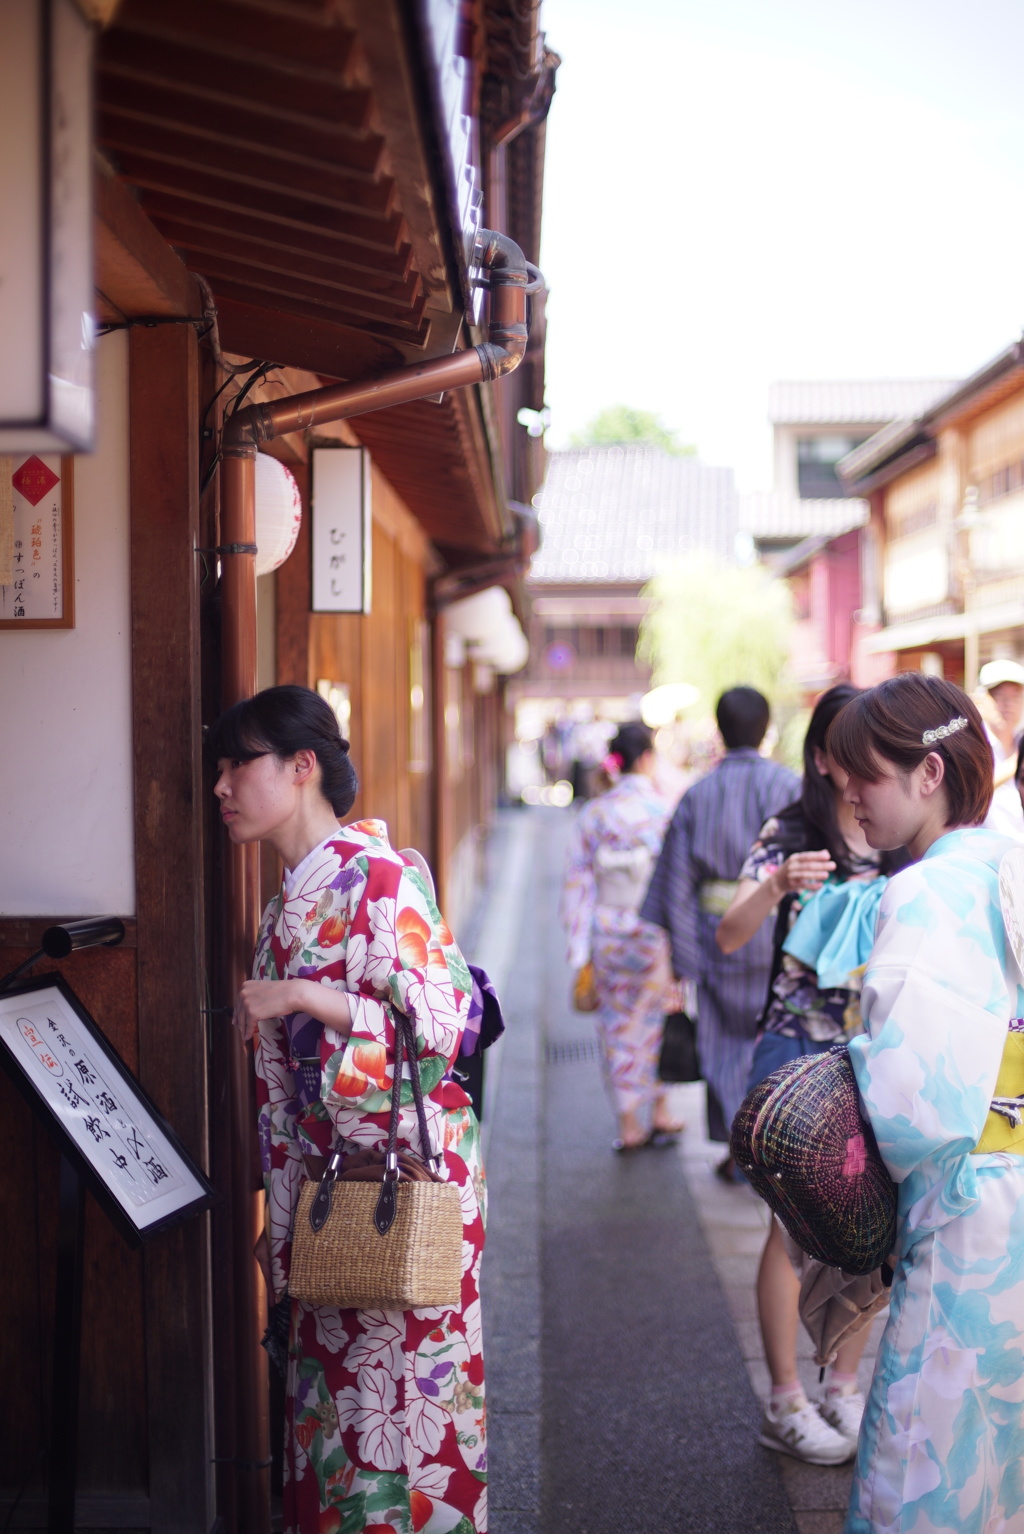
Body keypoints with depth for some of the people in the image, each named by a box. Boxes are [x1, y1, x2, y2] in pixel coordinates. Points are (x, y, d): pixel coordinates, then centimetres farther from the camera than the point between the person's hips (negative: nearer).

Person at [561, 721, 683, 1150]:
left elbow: (578, 884, 0)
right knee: (657, 1022, 14)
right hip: (656, 933, -2)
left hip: (608, 933, 2)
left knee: (619, 1027, 10)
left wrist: (580, 951, 4)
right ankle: (661, 1114, 21)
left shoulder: (593, 814, 0)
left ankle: (629, 1126, 12)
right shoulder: (665, 810, -9)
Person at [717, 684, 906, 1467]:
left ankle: (845, 1387, 24)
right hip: (800, 1051, -4)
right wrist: (777, 885, -33)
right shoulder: (789, 835, -7)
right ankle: (786, 1403, 12)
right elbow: (730, 936, -16)